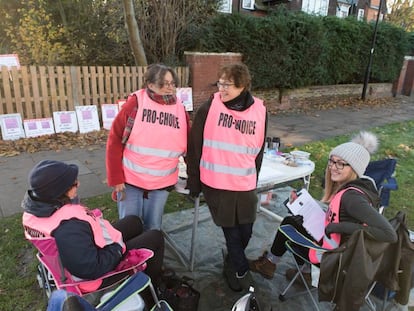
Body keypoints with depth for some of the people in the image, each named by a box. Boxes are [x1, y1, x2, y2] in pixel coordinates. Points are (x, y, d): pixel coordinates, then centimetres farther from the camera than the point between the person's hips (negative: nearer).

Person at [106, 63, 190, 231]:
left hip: (161, 184, 3)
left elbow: (189, 147, 6)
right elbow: (115, 140, -8)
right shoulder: (136, 103, -9)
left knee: (153, 228, 14)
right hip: (130, 180, -2)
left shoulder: (180, 110, 2)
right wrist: (116, 178, -9)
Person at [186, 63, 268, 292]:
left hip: (245, 185, 3)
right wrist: (194, 182, -1)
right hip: (215, 183, -2)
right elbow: (194, 147, -3)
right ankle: (240, 270, 34)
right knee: (231, 229, 7)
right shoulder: (209, 108, -8)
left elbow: (259, 151, 9)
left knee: (245, 229, 11)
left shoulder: (260, 111, -1)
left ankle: (232, 263, 44)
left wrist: (253, 181, 12)